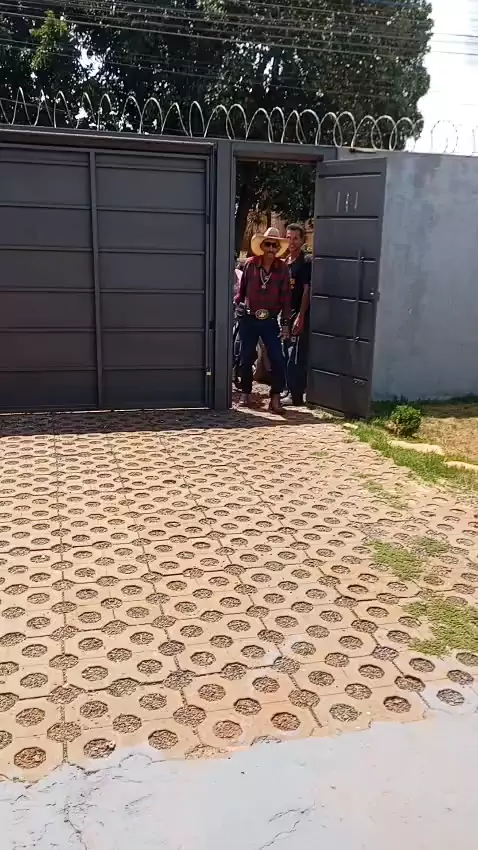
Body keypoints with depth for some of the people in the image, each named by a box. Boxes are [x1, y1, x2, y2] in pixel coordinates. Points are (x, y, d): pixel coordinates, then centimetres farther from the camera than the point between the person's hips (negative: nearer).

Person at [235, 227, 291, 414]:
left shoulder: (283, 269, -2)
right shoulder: (250, 264, -2)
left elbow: (286, 297, -1)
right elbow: (242, 289, 7)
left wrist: (285, 323, -3)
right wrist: (237, 305, 3)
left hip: (270, 321, 0)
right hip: (248, 320, 0)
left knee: (277, 359, -8)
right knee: (246, 358, 8)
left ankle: (275, 397, -1)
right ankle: (246, 393, 24)